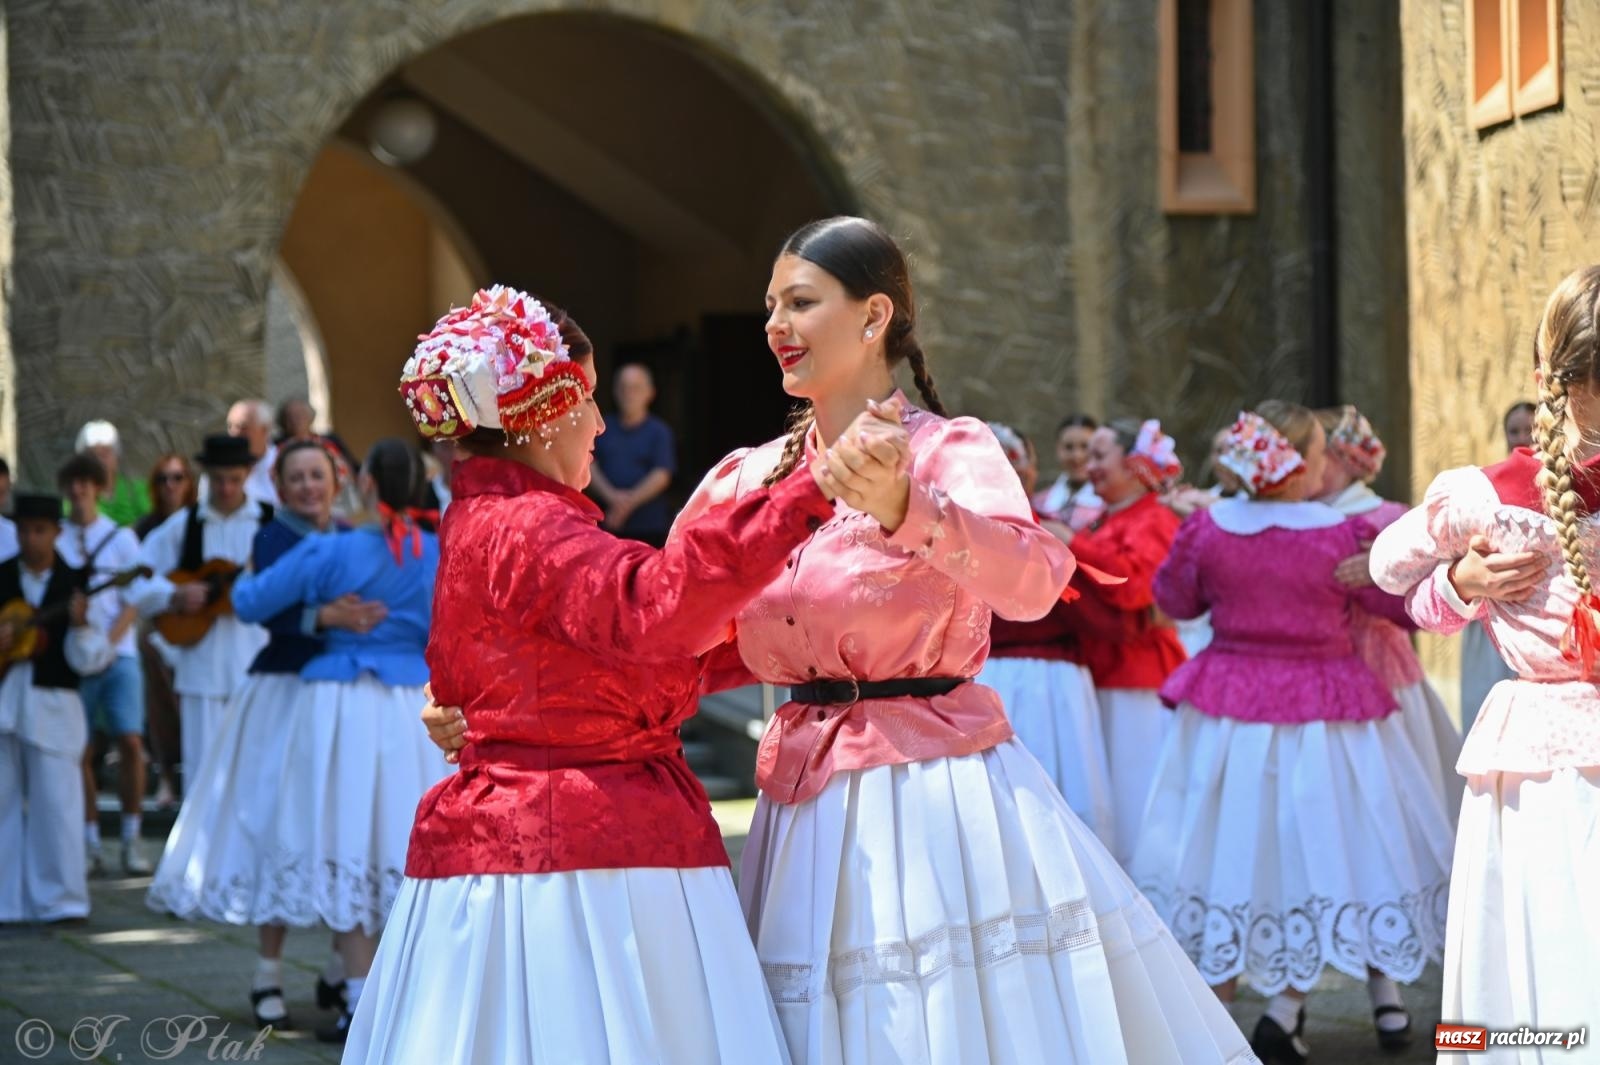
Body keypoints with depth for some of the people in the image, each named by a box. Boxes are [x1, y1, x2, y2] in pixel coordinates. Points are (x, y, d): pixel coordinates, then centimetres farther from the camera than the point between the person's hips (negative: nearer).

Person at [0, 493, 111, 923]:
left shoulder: (76, 583, 0)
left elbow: (89, 660, -4)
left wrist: (80, 625, -22)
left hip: (53, 706, -2)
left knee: (56, 803, -6)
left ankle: (61, 899, -1)